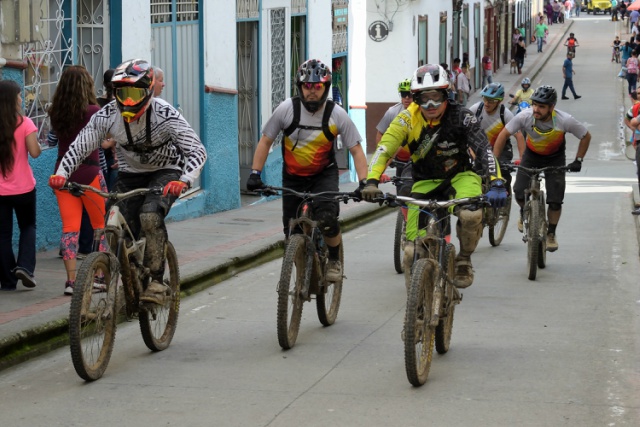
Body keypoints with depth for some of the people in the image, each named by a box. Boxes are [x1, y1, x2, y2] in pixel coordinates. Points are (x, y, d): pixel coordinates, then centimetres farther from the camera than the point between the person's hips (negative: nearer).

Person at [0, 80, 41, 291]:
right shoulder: (24, 123, -10)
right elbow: (34, 152, -15)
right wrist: (35, 141, 5)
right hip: (23, 187, -2)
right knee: (28, 226, 17)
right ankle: (25, 266, -3)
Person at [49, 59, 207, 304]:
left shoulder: (165, 115, -27)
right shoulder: (107, 116, -17)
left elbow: (197, 150, -31)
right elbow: (79, 146, -11)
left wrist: (184, 180, -49)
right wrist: (61, 174, -28)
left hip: (165, 173, -4)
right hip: (130, 174, 4)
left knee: (150, 216, -31)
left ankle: (157, 281, -23)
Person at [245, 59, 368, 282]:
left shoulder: (337, 114, -16)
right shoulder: (287, 109, -15)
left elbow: (356, 150, -12)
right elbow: (266, 140, -5)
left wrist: (364, 182, -24)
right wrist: (255, 173, -14)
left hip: (324, 174, -2)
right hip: (293, 177, 2)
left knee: (327, 219, -26)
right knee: (292, 232, 1)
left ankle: (334, 261, 2)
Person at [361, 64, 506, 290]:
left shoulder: (460, 116, -20)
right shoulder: (408, 118, -17)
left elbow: (484, 149, -29)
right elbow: (384, 149, -26)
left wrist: (496, 183, -44)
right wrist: (371, 182, -43)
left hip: (459, 176, -1)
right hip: (425, 182, 1)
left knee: (470, 215, -34)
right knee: (413, 251, -13)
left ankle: (464, 259, -3)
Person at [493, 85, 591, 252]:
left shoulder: (565, 120, -33)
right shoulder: (525, 117, -32)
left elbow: (586, 136, -15)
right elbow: (504, 134, -18)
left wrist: (578, 160, -16)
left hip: (555, 157, -1)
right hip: (532, 155, 1)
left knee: (555, 200, -8)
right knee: (519, 192, -15)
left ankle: (551, 234, 18)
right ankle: (524, 213, 21)